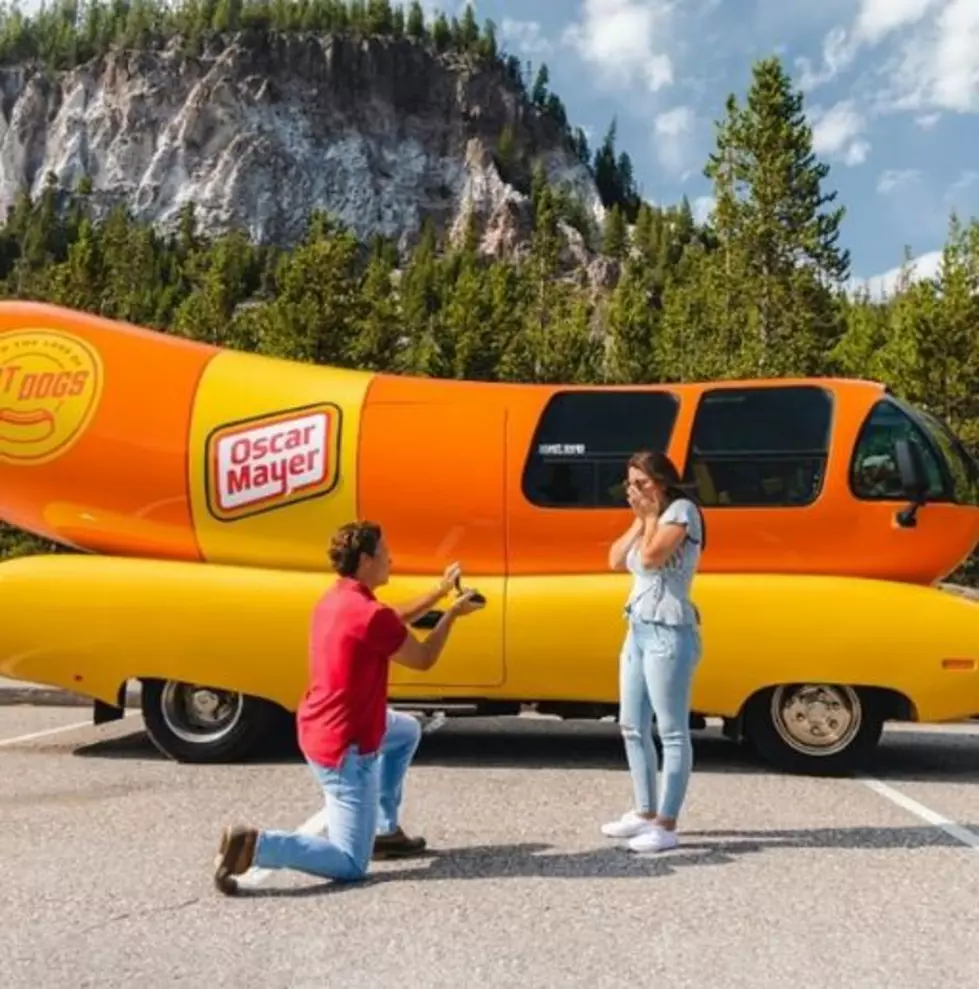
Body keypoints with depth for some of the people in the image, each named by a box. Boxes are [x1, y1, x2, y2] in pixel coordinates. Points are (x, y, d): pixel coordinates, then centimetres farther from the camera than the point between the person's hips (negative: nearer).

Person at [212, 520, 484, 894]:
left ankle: (386, 830, 31)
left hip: (321, 731, 10)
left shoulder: (335, 599, 5)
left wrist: (440, 590, 19)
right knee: (350, 864, -1)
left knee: (407, 730, 32)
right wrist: (452, 613, 3)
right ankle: (255, 845, -14)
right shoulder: (369, 613, -24)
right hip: (344, 747, -10)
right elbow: (423, 659, -9)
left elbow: (393, 623, 21)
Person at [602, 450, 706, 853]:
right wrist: (640, 519, 7)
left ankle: (666, 826, -4)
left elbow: (651, 556, -18)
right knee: (633, 726, 13)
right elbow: (616, 560, 12)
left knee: (672, 731, -5)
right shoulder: (649, 518, 21)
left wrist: (652, 516, -5)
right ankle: (644, 812, 23)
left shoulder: (682, 510, -6)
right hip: (638, 630, 10)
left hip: (668, 632, -10)